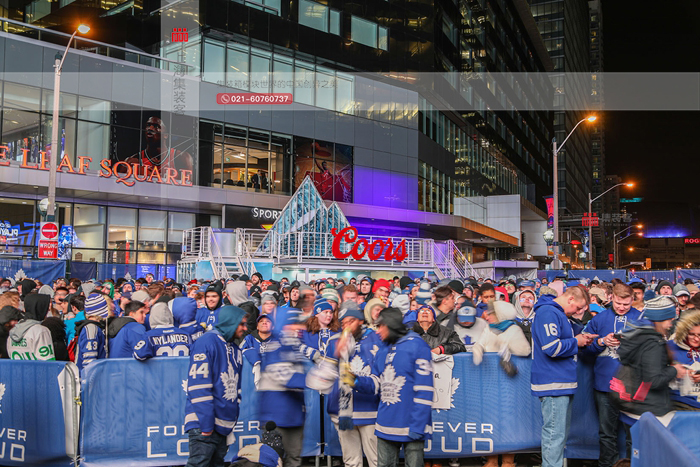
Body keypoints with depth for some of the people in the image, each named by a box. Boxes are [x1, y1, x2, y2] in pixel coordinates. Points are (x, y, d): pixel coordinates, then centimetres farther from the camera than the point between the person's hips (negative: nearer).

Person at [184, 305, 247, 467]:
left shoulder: (234, 350, 17)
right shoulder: (207, 342, -10)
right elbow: (199, 385, -17)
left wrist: (234, 416, 14)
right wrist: (206, 423, -20)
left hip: (223, 424, 8)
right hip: (204, 423, -8)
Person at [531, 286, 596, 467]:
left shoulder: (557, 312, 18)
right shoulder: (548, 312, -17)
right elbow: (552, 348, -25)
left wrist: (581, 339, 10)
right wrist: (576, 342, -10)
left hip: (561, 383, 11)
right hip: (553, 384, -11)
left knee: (560, 434, 18)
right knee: (555, 434, -7)